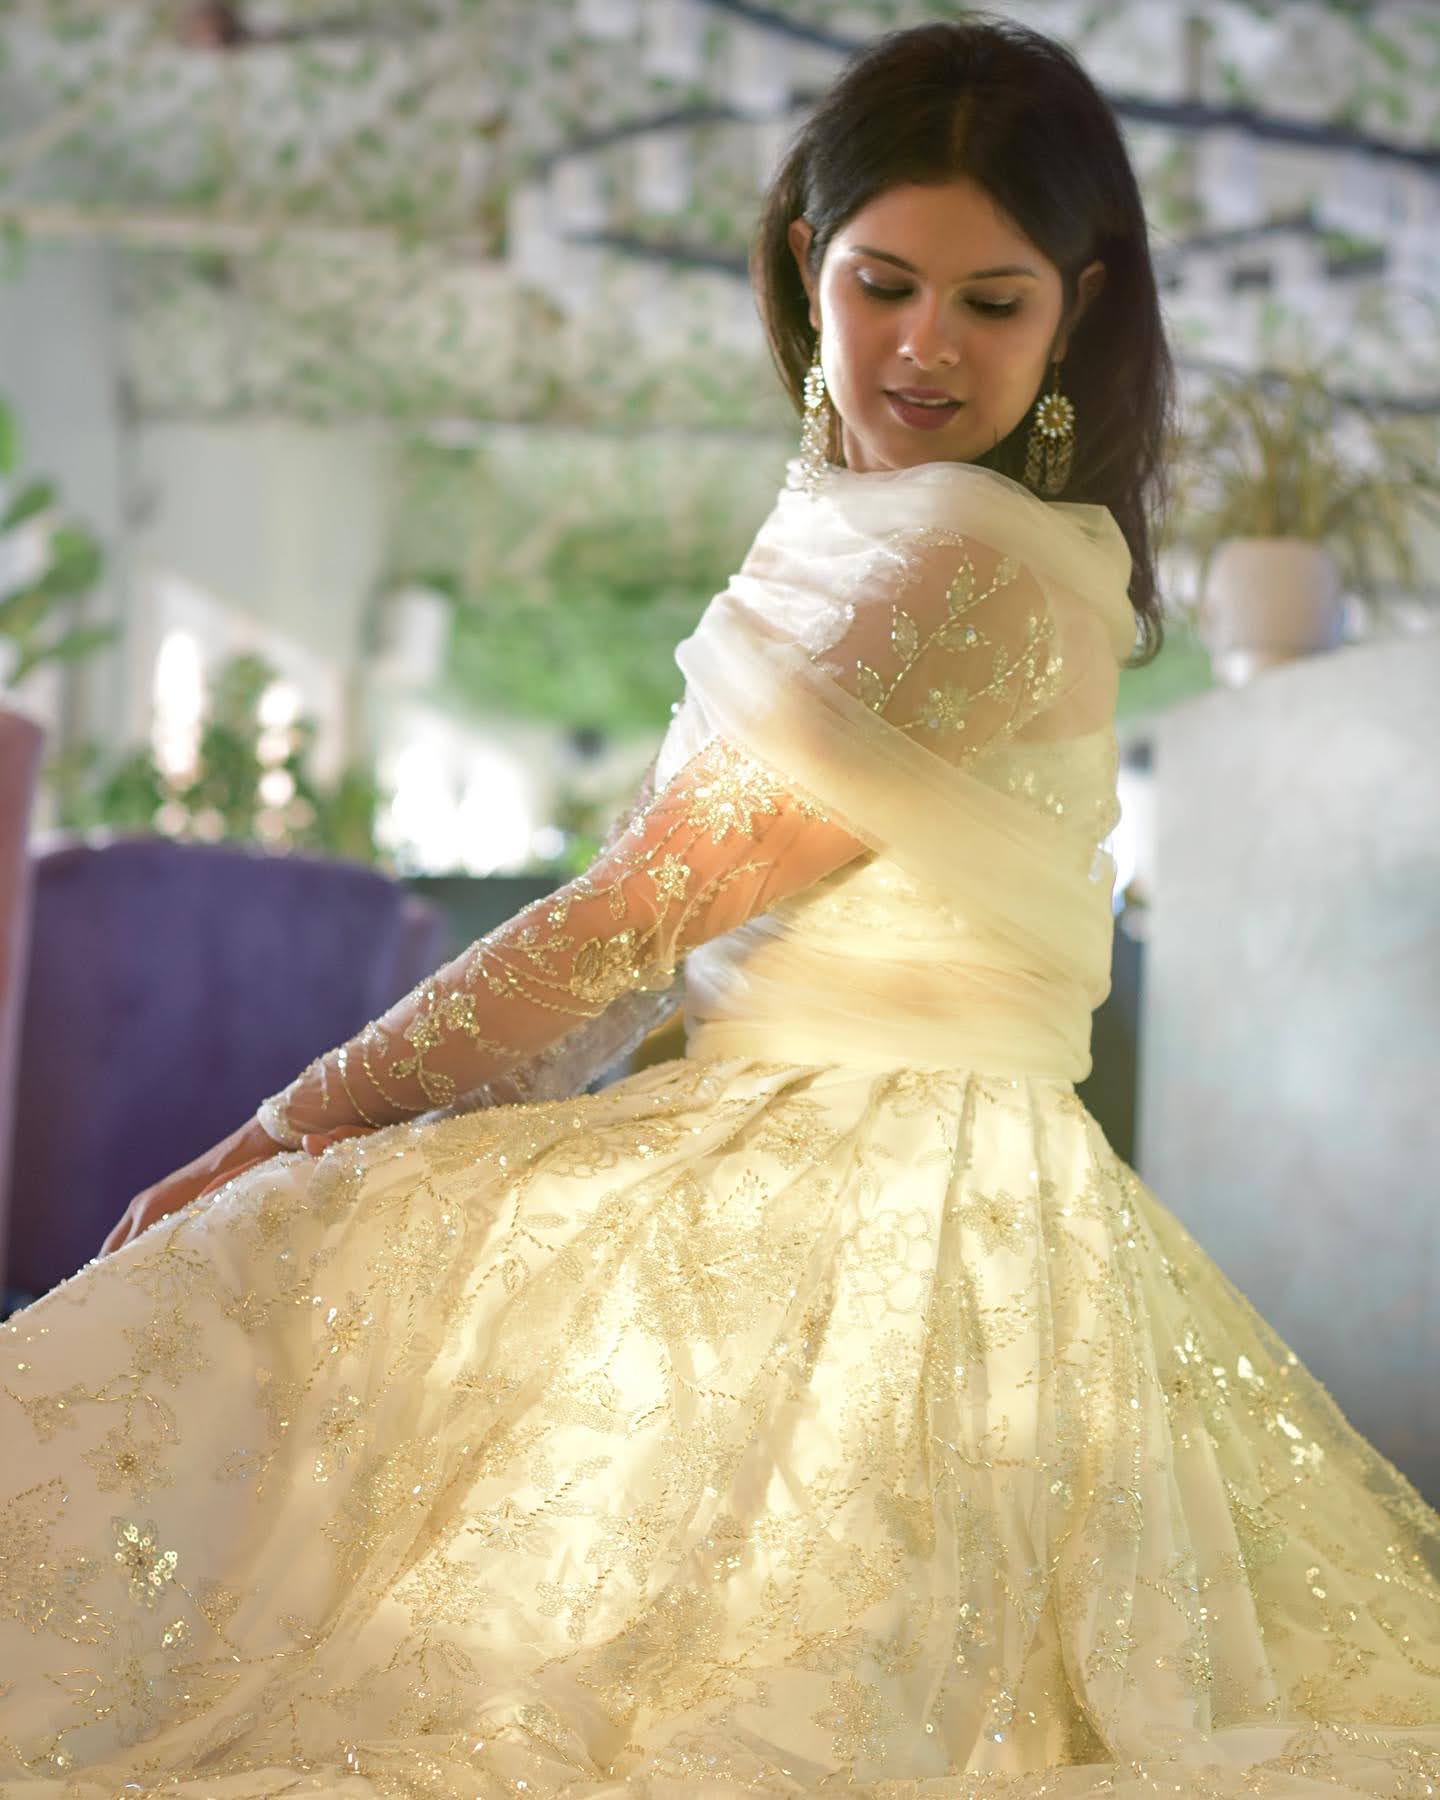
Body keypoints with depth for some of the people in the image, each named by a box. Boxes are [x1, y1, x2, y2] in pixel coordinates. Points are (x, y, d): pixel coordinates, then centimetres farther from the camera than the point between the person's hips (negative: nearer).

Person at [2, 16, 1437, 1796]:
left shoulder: (979, 566, -16)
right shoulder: (837, 529, 15)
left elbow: (636, 915, -16)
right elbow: (666, 944, 13)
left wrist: (293, 1126, -9)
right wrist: (313, 1135, 4)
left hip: (894, 1227, -9)